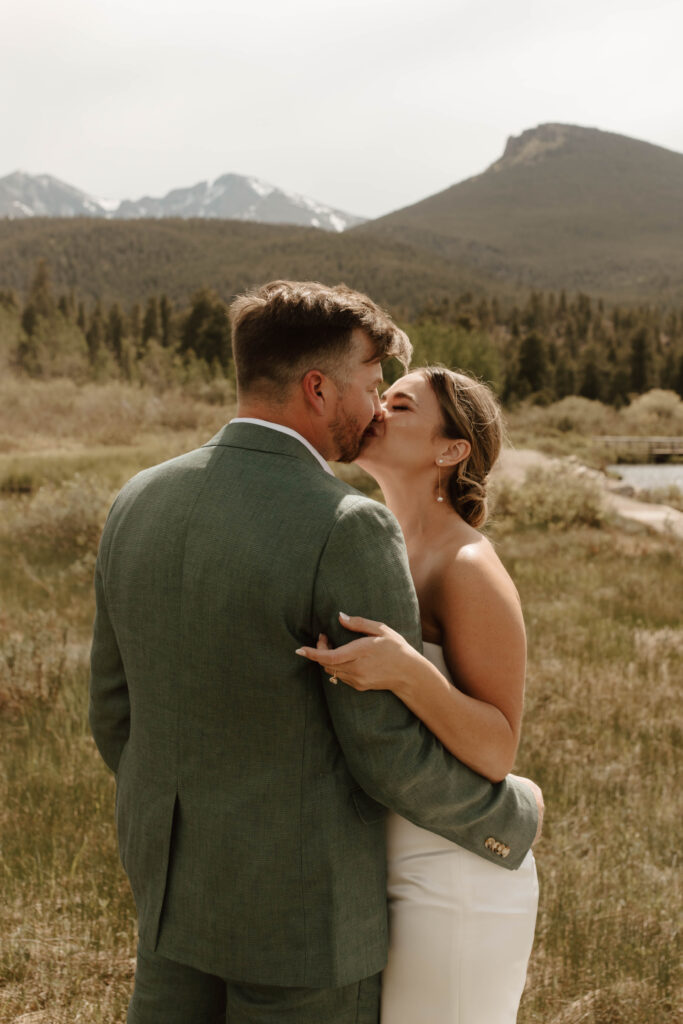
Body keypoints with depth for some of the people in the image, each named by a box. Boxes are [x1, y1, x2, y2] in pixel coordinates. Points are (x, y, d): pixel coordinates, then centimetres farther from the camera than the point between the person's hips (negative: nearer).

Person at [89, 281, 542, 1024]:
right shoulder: (347, 532, -25)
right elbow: (391, 756, -20)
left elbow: (117, 713, 6)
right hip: (304, 906, -6)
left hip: (176, 879, 7)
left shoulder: (140, 504, -3)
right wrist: (511, 816, -1)